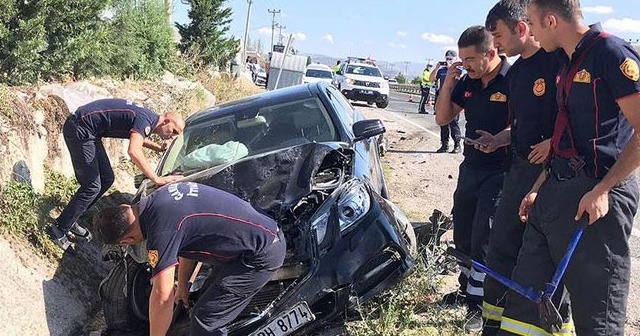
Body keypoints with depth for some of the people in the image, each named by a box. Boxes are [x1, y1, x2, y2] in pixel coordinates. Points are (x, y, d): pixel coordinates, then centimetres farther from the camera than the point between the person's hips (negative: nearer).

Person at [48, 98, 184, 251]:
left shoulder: (148, 117, 10)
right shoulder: (146, 121, -19)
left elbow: (137, 136, 34)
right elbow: (134, 152, -36)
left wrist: (159, 148, 23)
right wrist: (157, 179, -34)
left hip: (88, 131, 10)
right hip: (79, 129, -10)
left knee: (106, 180, 11)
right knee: (92, 187, -9)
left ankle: (71, 220, 21)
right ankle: (59, 230, 2)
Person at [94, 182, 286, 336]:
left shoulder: (162, 230, -22)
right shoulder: (158, 200, 7)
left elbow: (162, 295, -21)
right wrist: (182, 285, 27)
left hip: (262, 255, -10)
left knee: (205, 320, -4)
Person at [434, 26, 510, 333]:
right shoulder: (467, 83, 4)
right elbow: (442, 118, 7)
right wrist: (448, 82, -5)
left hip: (500, 171, -7)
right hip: (471, 167, 7)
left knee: (483, 239, -4)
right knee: (462, 232, 17)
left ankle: (478, 305, 6)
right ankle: (467, 287, 34)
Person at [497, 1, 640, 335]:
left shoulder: (613, 54, -12)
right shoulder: (568, 62, 16)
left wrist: (602, 190, -22)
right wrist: (539, 188, 19)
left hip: (595, 197, -9)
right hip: (556, 190, 9)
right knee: (524, 297, 12)